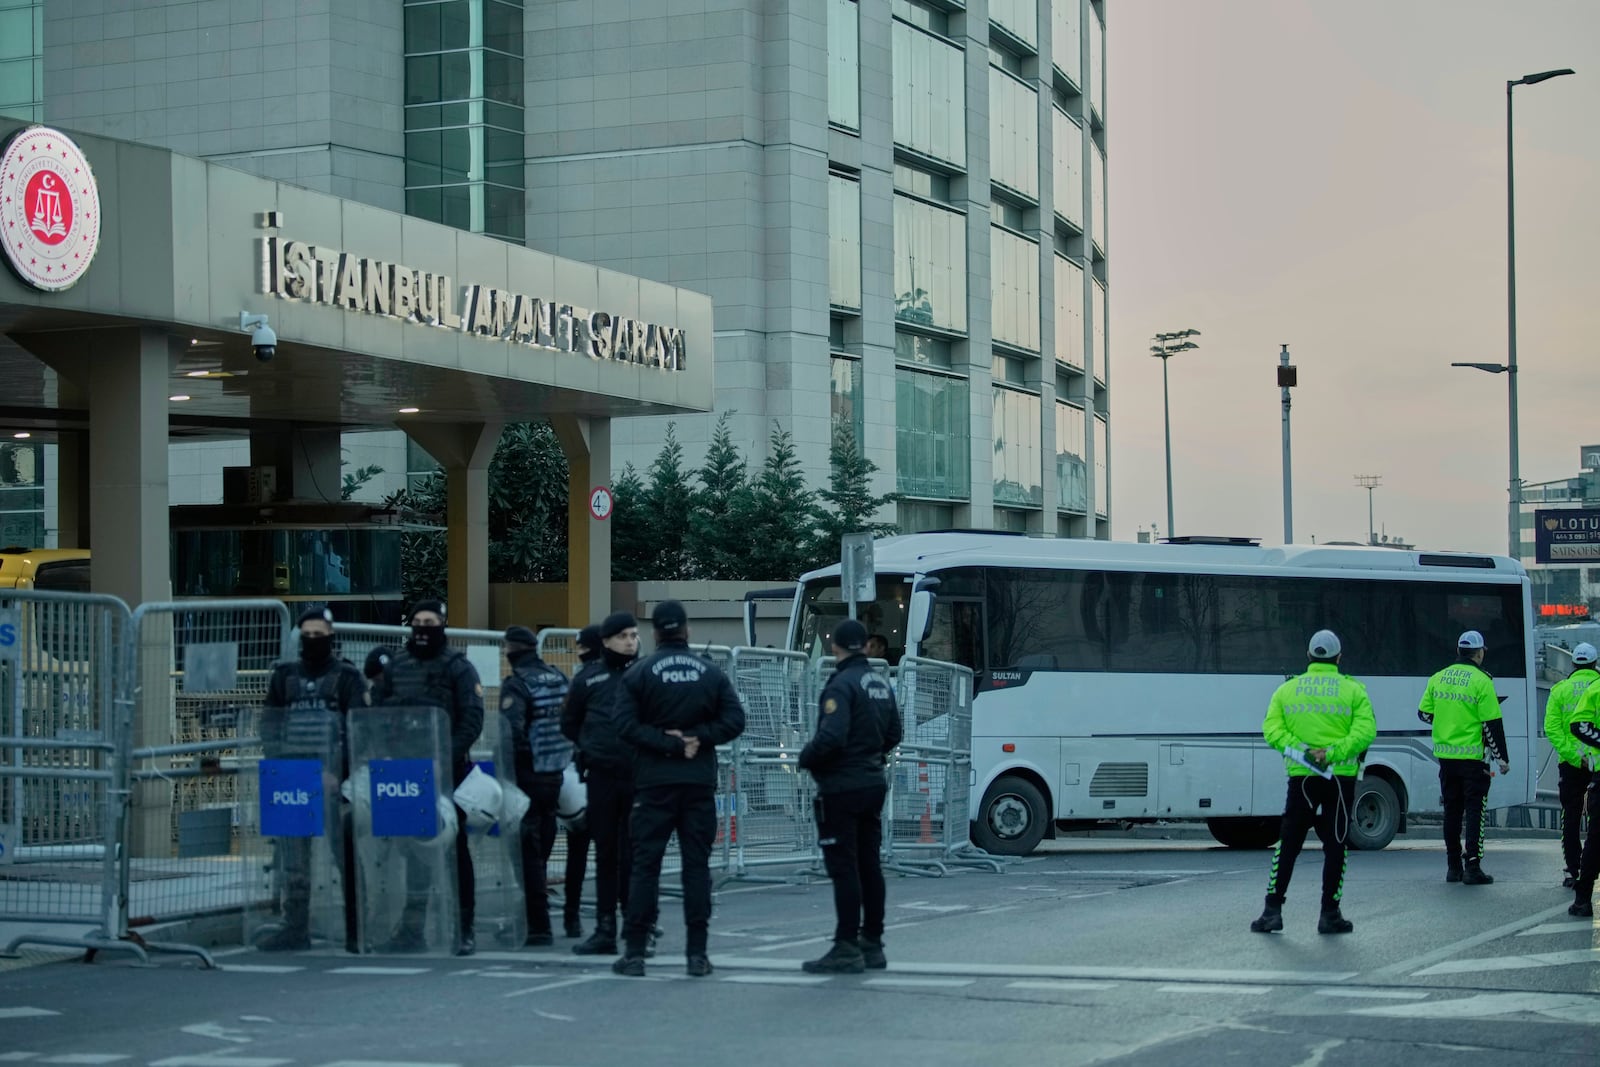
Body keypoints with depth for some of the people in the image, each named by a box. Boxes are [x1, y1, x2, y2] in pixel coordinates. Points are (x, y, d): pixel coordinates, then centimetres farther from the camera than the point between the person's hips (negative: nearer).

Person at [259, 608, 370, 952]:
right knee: (293, 857, 4)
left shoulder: (347, 677, 4)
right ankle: (295, 928, 9)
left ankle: (357, 930, -3)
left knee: (347, 855, -6)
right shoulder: (284, 676, 15)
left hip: (334, 778, -4)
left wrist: (340, 774, -14)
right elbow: (270, 726, 14)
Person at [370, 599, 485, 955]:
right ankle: (411, 927, 12)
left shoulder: (458, 667, -1)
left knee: (454, 847, 1)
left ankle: (464, 929, 5)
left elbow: (472, 719, -7)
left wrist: (451, 754, -19)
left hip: (447, 770, -4)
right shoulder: (395, 665, 11)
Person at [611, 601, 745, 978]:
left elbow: (627, 725, -12)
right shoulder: (711, 673, 5)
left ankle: (635, 952, 0)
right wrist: (698, 738, -4)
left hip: (654, 781, -2)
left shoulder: (638, 674, -2)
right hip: (700, 781, 2)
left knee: (645, 864, 1)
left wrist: (666, 742, -8)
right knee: (697, 865, 4)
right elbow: (734, 720, -2)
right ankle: (697, 953, 2)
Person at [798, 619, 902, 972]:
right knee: (869, 864, 13)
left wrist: (805, 759, -9)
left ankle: (847, 948, -5)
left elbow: (831, 737, -26)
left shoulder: (842, 685, -16)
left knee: (844, 868, -6)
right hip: (873, 784, 8)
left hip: (841, 788, -8)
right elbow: (893, 735, 18)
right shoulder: (881, 684, 11)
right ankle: (872, 943, 18)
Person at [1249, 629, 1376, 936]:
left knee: (1288, 845, 7)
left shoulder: (1287, 690, 6)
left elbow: (1272, 729, -5)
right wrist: (1332, 754, -15)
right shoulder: (1353, 690, 0)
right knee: (1335, 847, 5)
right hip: (1340, 779, -1)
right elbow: (1365, 731, -12)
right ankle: (1330, 914, 5)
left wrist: (1300, 750, -11)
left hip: (1300, 776, 2)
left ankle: (1272, 910, 3)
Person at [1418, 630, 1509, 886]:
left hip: (1445, 756, 5)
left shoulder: (1438, 679, 6)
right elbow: (1492, 723, -11)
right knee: (1475, 810, 0)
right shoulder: (1481, 681, -11)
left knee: (1452, 809, 13)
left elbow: (1424, 713, 12)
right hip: (1472, 756, -5)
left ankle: (1453, 866, 17)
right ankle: (1472, 867, -5)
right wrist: (1502, 758, -5)